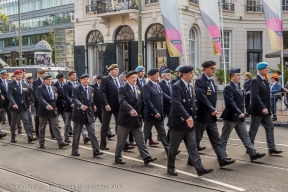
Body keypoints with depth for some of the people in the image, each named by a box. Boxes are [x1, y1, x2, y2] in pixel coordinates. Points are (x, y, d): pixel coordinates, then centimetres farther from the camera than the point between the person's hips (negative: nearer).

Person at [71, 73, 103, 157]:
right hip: (79, 114, -4)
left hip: (89, 114, 4)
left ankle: (96, 150, -4)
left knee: (92, 132, -3)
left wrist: (93, 106, 11)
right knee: (76, 134, 8)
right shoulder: (76, 89, -8)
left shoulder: (91, 89, 10)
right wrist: (81, 106, -38)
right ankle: (74, 150, 22)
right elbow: (74, 99, -22)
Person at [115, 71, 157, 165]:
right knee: (121, 140, 7)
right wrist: (130, 110, -39)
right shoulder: (123, 89, -9)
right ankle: (118, 157, 20)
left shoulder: (138, 89, 12)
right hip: (126, 118, -5)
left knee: (140, 140, 4)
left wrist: (140, 113, 8)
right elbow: (122, 101, -25)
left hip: (137, 118, 5)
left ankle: (146, 157, 3)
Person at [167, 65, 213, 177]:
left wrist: (192, 117, 8)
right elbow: (177, 104, -29)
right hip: (178, 122, -7)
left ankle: (199, 169, 0)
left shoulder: (189, 87, 13)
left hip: (189, 123, 7)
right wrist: (187, 117, -36)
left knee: (192, 147, 3)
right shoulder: (177, 86, -16)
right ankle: (170, 167, 22)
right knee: (174, 147, 7)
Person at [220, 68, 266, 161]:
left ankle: (253, 154, 9)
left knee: (245, 136, 8)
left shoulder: (238, 87, 14)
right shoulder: (228, 88, -16)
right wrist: (239, 113, -29)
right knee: (224, 136, 6)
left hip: (240, 116, 9)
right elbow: (231, 102, -25)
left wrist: (241, 112, 13)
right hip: (231, 116, -9)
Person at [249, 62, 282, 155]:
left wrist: (266, 107, 15)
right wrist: (262, 108, -29)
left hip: (265, 109, 9)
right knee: (253, 130, 2)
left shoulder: (264, 80, 13)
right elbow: (255, 96, -26)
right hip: (257, 110, -9)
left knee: (270, 127, 6)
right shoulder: (255, 80, -16)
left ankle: (272, 148, 9)